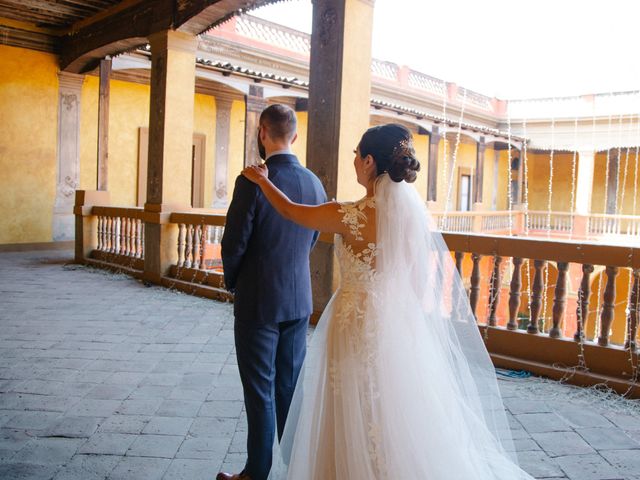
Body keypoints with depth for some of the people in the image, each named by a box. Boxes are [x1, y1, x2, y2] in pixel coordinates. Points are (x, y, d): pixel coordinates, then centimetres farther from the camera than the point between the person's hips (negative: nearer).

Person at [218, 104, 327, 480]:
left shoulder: (253, 181, -17)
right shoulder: (314, 183, 2)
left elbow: (234, 243, -13)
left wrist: (232, 280, 7)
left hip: (259, 301, -5)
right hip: (299, 299, 6)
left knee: (260, 391, 6)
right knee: (290, 386, 16)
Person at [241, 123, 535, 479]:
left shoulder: (352, 216, -19)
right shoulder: (417, 212, -3)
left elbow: (291, 211, -2)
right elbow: (422, 283, 5)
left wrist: (262, 179, 14)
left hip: (358, 326, -5)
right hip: (403, 328, 6)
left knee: (358, 420, 12)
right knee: (403, 422, 21)